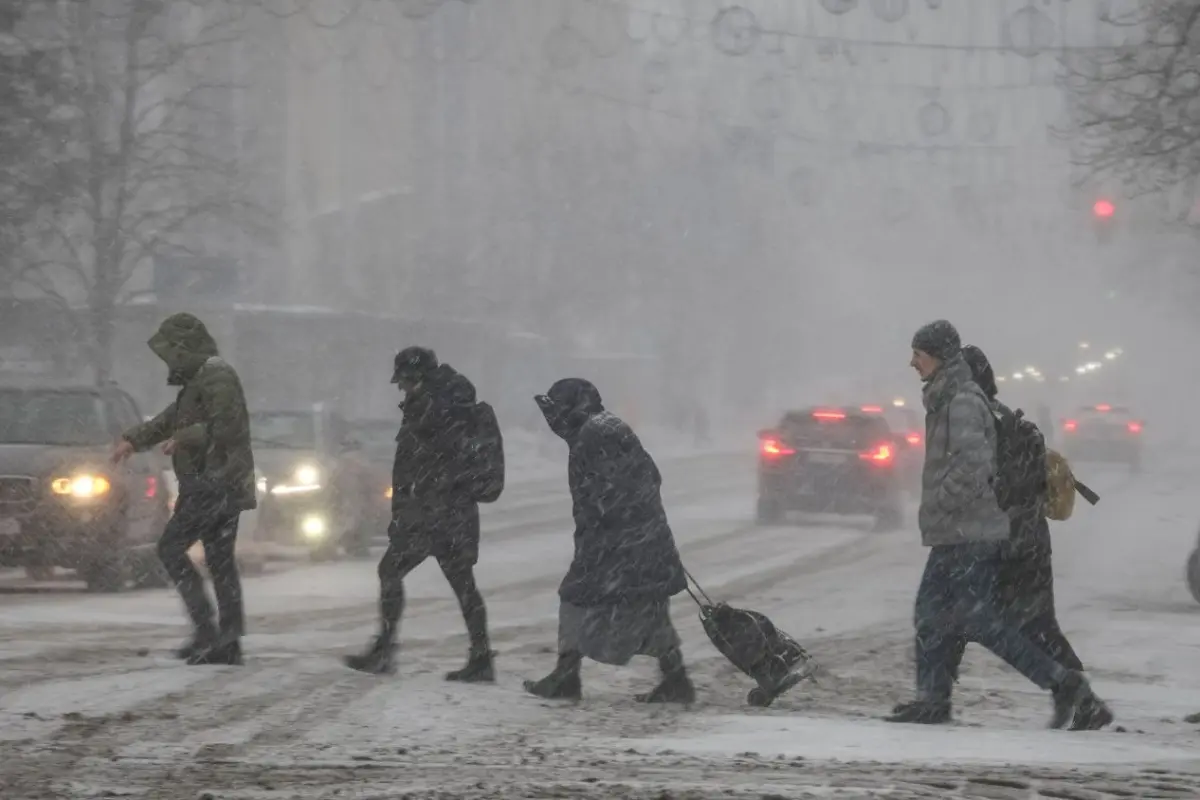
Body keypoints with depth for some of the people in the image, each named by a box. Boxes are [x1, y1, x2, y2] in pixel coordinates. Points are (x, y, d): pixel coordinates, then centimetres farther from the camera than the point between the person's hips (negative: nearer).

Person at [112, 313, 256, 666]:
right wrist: (133, 439, 21)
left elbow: (225, 426, -24)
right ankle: (228, 643, 9)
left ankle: (206, 630, -15)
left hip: (214, 485, -10)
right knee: (220, 559, 9)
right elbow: (170, 418, 29)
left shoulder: (218, 378, -13)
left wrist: (183, 439, -16)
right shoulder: (198, 381, 20)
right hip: (220, 486, 10)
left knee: (171, 548, -9)